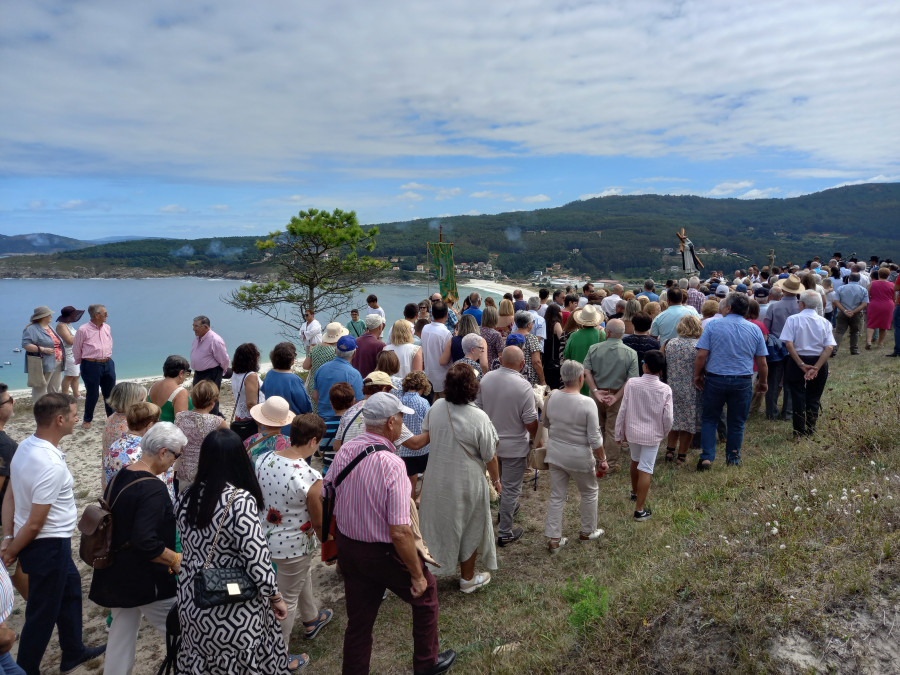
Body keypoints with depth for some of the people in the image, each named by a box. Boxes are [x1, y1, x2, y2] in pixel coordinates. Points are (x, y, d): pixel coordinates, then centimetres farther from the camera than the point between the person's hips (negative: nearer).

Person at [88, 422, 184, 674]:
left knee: (123, 627, 21)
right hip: (145, 581, -9)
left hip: (116, 574, 9)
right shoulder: (153, 489, -25)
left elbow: (117, 525, 13)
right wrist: (176, 560, -18)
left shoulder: (119, 478, 2)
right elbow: (146, 542, -30)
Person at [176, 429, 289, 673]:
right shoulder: (241, 501, -24)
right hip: (235, 610, -5)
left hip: (192, 601, 6)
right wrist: (276, 598, -7)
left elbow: (190, 548, 10)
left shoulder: (185, 498, -5)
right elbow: (258, 562, -22)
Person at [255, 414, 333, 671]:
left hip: (266, 536, 8)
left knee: (304, 575, 32)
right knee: (287, 600, 15)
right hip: (293, 546, -7)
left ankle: (312, 619, 58)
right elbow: (319, 522, -17)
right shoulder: (311, 478, -30)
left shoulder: (263, 459, -11)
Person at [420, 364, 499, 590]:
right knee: (470, 529, 17)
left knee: (437, 525, 22)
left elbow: (425, 434, 9)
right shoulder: (479, 418, -23)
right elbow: (490, 457, -13)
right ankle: (467, 579, 34)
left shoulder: (437, 407, -11)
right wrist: (496, 479, 5)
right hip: (466, 483, -4)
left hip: (436, 479, 4)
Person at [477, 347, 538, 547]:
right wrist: (535, 438, 3)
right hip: (514, 446, -5)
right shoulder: (523, 386, -23)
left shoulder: (486, 378, -9)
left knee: (501, 481, 28)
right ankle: (505, 533, 16)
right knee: (511, 488, 7)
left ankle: (507, 508, 50)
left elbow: (477, 408, 2)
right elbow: (530, 422, -19)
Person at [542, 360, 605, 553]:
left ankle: (553, 539, 18)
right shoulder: (587, 404, -22)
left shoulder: (551, 398, -7)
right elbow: (595, 438, -17)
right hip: (579, 458, -4)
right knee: (589, 493, 20)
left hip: (555, 454, 4)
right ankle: (587, 532, 36)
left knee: (556, 496, 14)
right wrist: (602, 459, -4)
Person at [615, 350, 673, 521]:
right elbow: (667, 417, -10)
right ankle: (640, 510, 5)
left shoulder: (631, 383, -13)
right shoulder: (665, 389, -14)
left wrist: (619, 434, 2)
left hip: (632, 431, 2)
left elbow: (623, 411, -9)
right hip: (652, 435, -2)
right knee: (646, 469, 3)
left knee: (635, 461, 26)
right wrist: (665, 432, 11)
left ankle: (635, 492, 49)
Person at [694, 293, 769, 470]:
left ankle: (707, 457, 3)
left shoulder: (713, 326, -5)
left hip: (715, 379, -1)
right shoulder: (755, 330, 2)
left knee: (710, 420, 10)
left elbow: (701, 355, -10)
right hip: (743, 382, 2)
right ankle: (733, 459, 21)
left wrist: (697, 375, 3)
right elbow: (762, 362, 4)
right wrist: (763, 382, 17)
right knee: (737, 423, 13)